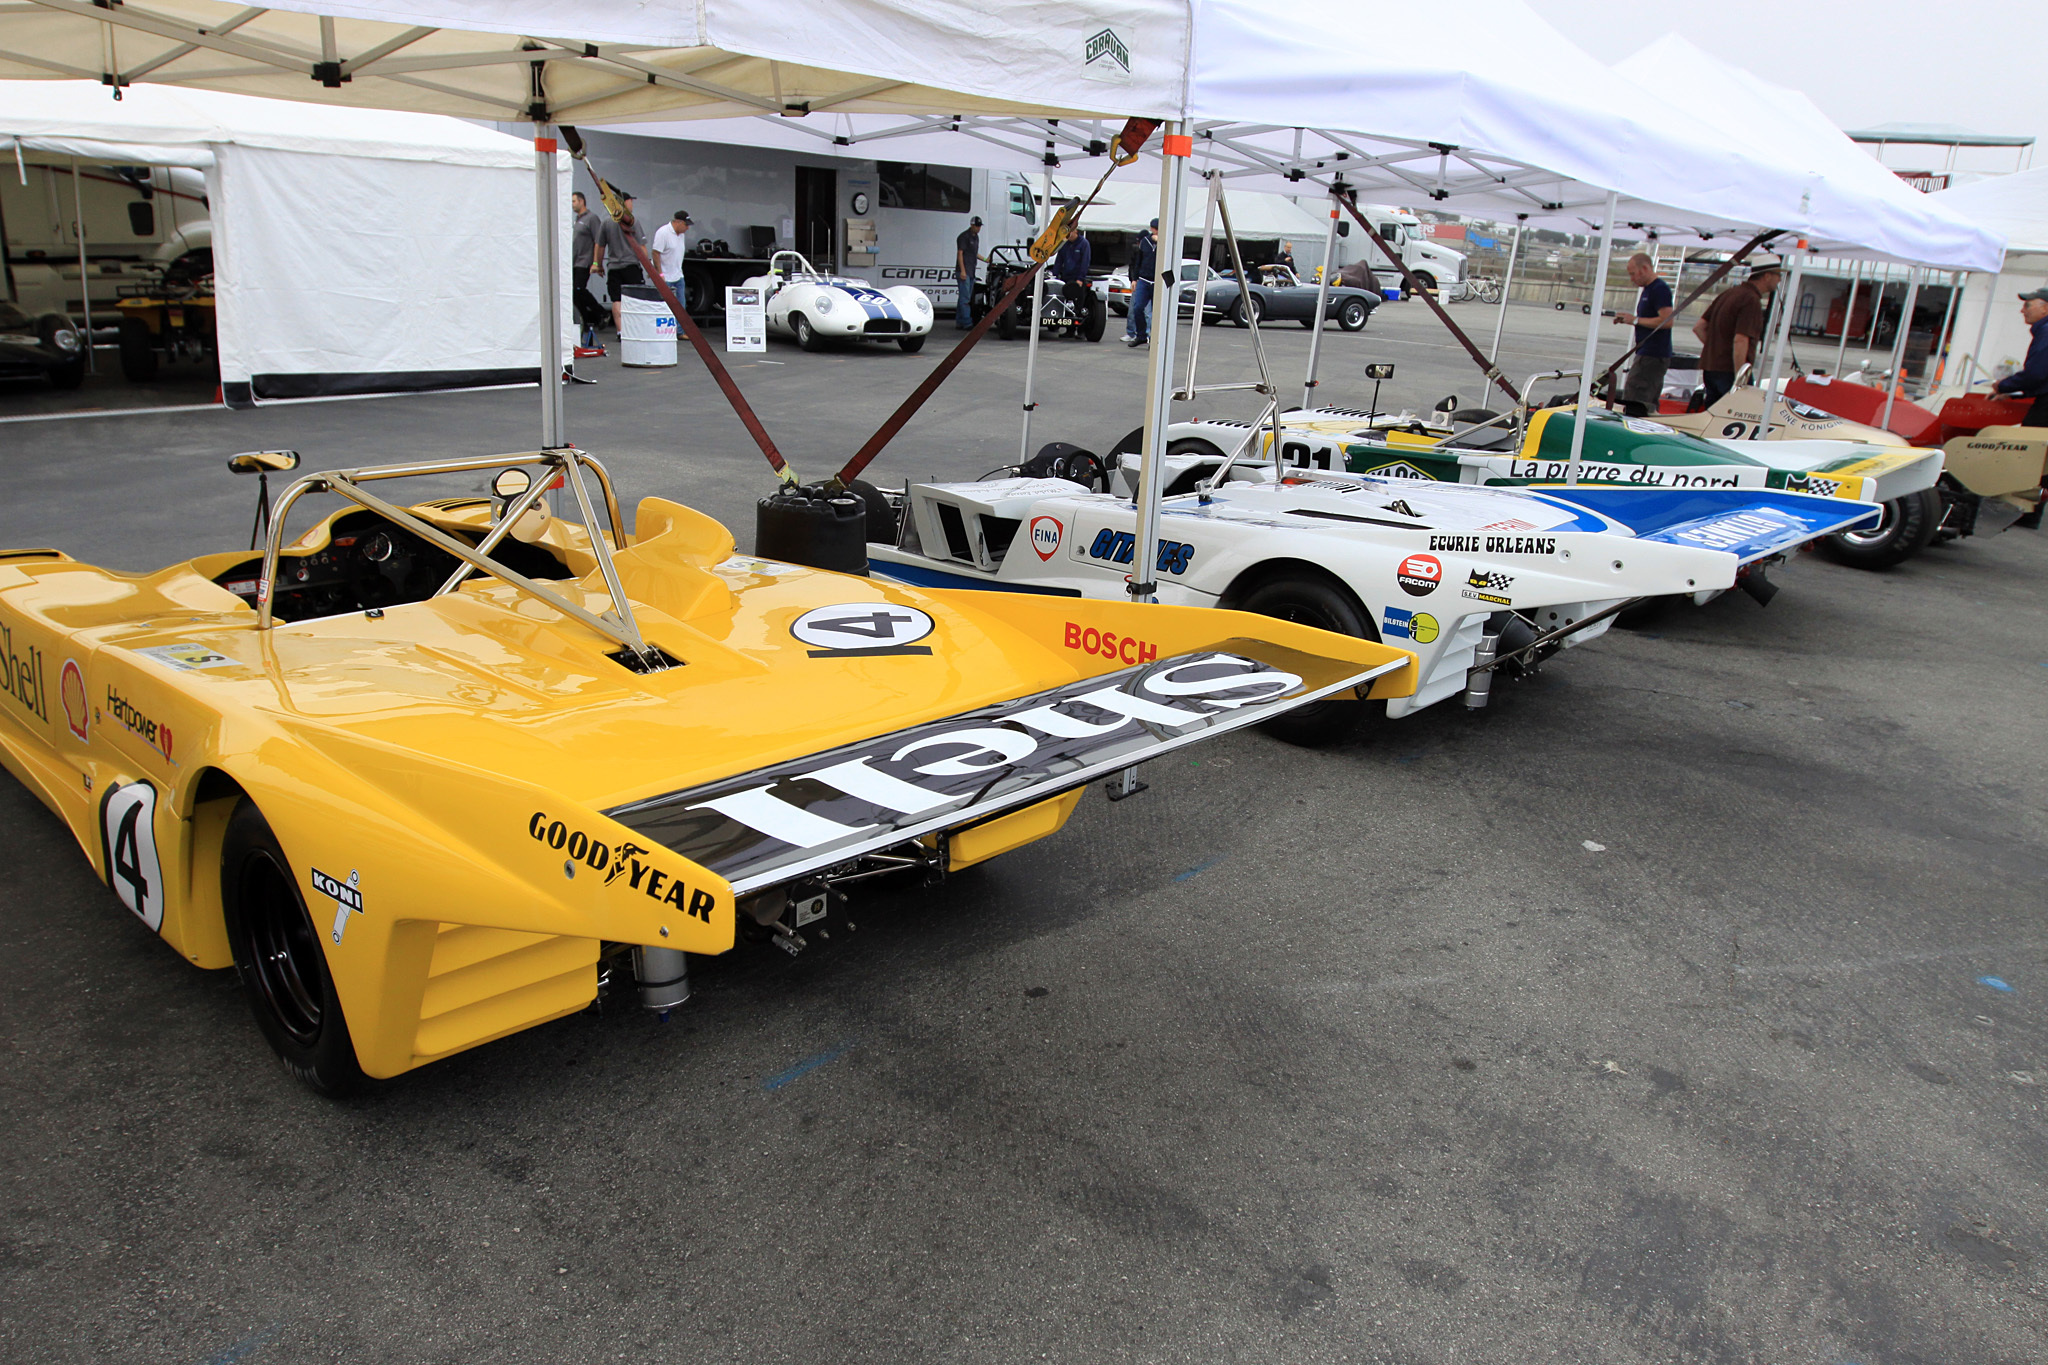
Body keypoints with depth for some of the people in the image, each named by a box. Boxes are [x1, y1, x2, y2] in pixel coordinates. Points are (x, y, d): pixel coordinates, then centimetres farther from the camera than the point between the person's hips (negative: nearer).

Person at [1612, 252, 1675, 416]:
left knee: (1634, 406, -15)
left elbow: (1666, 320, -21)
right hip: (1647, 354, 11)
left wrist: (1635, 320, -14)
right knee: (1648, 406, 11)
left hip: (1652, 357, -11)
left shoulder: (1660, 289, -12)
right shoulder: (1648, 289, 20)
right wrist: (1628, 320, 10)